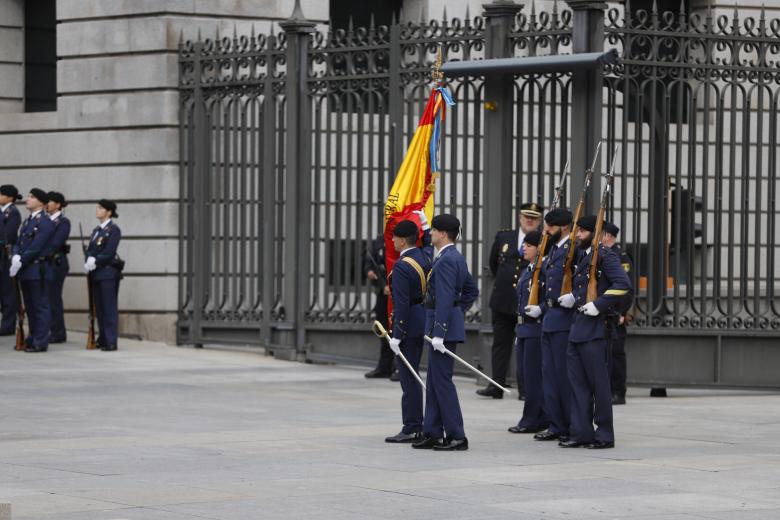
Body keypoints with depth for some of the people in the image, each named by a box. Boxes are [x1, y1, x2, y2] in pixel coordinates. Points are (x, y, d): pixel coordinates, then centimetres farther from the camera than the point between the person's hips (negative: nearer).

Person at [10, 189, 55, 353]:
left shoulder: (45, 222, -10)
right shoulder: (27, 221, 18)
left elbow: (35, 247, -16)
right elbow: (19, 243, 15)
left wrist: (20, 262, -15)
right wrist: (16, 257, -5)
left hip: (37, 269, -9)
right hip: (25, 271, 9)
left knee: (40, 307, -4)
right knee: (30, 307, 13)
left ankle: (40, 342, -3)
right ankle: (33, 338, 20)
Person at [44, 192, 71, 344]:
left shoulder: (63, 222, -6)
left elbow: (56, 243, -17)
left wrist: (42, 255, -22)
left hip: (56, 263, -7)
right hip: (44, 263, 7)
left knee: (53, 297, -6)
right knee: (44, 297, 6)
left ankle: (58, 334, 0)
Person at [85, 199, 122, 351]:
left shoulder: (113, 230, -6)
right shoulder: (97, 230, 18)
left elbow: (109, 252, -14)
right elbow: (90, 249, 12)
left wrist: (94, 262, -13)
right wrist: (89, 263, -6)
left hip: (108, 272, -8)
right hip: (96, 273, 8)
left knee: (109, 307, -8)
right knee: (99, 308, 9)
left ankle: (110, 341, -8)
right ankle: (102, 339, 14)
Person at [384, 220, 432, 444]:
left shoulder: (401, 267, -19)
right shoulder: (425, 257, 4)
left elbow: (402, 304, -22)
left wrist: (397, 335, -19)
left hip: (409, 324, -9)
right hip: (424, 322, 9)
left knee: (408, 377, -5)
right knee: (412, 376, 16)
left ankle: (412, 429, -3)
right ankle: (415, 426, 21)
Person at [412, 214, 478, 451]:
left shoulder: (446, 260, -17)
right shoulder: (456, 257, 15)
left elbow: (444, 298, -23)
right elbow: (472, 290, 24)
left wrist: (439, 333, -24)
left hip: (443, 326, -10)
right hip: (444, 326, 10)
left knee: (442, 380, -7)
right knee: (434, 381, 13)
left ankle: (456, 436, -4)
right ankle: (432, 434, 18)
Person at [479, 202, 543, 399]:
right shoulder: (503, 237, 8)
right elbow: (493, 263, 23)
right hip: (503, 300, 4)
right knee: (500, 344, 8)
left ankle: (525, 388, 5)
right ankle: (496, 386, 12)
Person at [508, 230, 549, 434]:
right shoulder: (527, 272, 17)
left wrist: (540, 309, -29)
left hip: (537, 328, -10)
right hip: (524, 328, 10)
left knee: (532, 374, -6)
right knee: (525, 372, 10)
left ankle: (532, 420, -1)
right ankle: (541, 418, 17)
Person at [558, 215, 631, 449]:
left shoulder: (605, 256, -10)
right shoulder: (582, 257, 16)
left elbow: (623, 284, -21)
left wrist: (599, 305, -22)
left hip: (595, 328, -9)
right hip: (578, 327, 9)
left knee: (598, 383, -3)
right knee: (578, 382, 8)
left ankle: (604, 436, 4)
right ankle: (581, 432, 12)